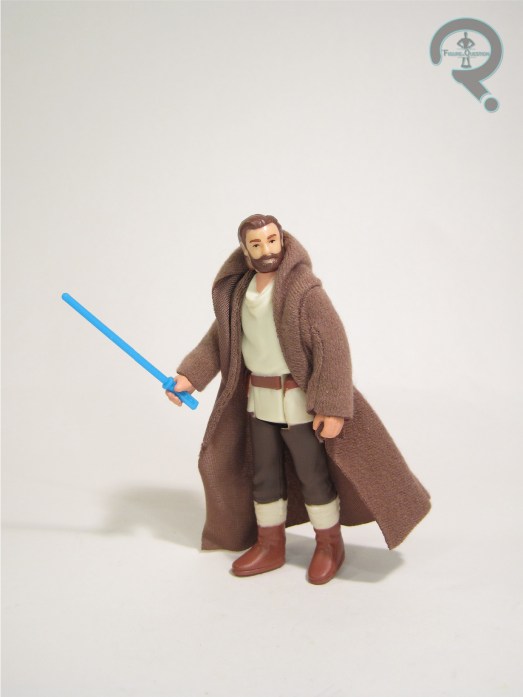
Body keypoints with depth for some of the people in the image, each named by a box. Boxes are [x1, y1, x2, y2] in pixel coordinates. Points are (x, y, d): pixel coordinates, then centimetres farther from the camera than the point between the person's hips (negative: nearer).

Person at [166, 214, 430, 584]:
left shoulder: (304, 289, -20)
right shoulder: (241, 289, 1)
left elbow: (333, 346, -23)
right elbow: (219, 338, 9)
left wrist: (332, 407, -26)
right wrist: (189, 377, -3)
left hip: (298, 400, -6)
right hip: (259, 398, 7)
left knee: (313, 474, 5)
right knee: (264, 474, 14)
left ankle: (330, 547, 25)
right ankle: (270, 547, 30)